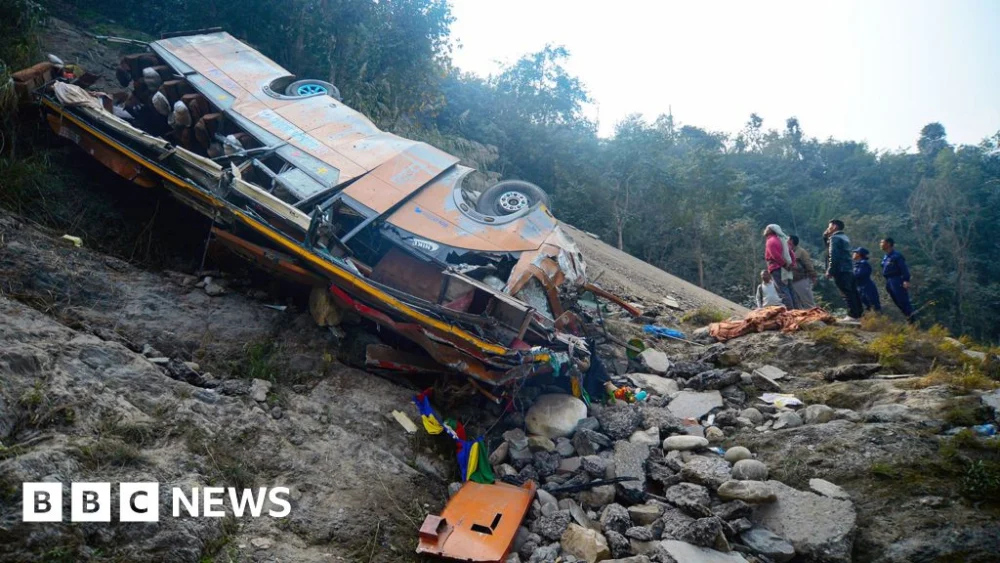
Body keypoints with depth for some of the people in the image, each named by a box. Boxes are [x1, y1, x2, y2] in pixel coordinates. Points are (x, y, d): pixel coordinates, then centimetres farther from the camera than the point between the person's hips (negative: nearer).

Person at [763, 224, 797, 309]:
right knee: (789, 292, 10)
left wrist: (784, 264, -11)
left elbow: (776, 256, -18)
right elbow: (791, 254, 14)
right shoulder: (783, 240, 20)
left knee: (783, 292, -12)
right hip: (786, 270, 8)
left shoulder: (770, 241, -6)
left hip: (777, 269, -8)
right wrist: (791, 264, 5)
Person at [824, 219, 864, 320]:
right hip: (849, 269, 9)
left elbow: (833, 256, -18)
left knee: (846, 293, -9)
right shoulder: (844, 237, 21)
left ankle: (852, 315, -11)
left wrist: (829, 271, -17)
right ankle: (859, 313, 15)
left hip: (840, 270, -9)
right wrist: (826, 237, 19)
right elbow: (829, 248, 29)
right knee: (852, 292, 11)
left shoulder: (834, 238, -9)